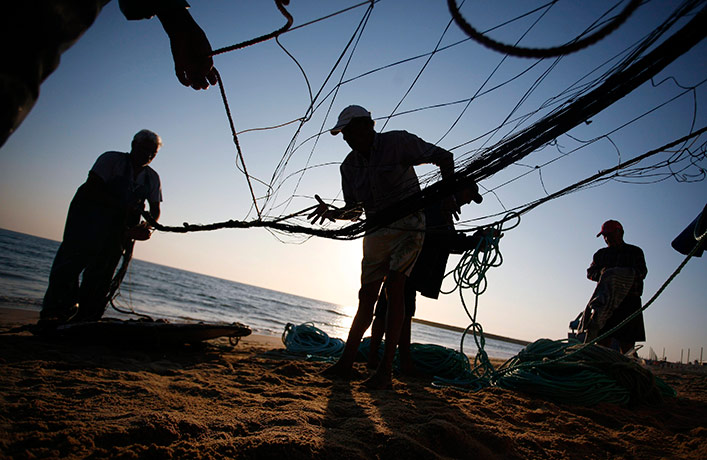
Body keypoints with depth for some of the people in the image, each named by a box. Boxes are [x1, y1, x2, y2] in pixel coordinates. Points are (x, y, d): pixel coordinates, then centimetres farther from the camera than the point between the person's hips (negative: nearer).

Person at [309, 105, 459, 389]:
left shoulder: (398, 142, -8)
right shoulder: (349, 166, 7)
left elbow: (443, 157, -4)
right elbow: (354, 209, 13)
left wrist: (448, 195, -17)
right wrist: (332, 212, -8)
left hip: (408, 225, -5)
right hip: (377, 232, 5)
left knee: (394, 286, -18)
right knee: (367, 296, 4)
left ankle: (386, 370, -15)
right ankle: (346, 362, 12)